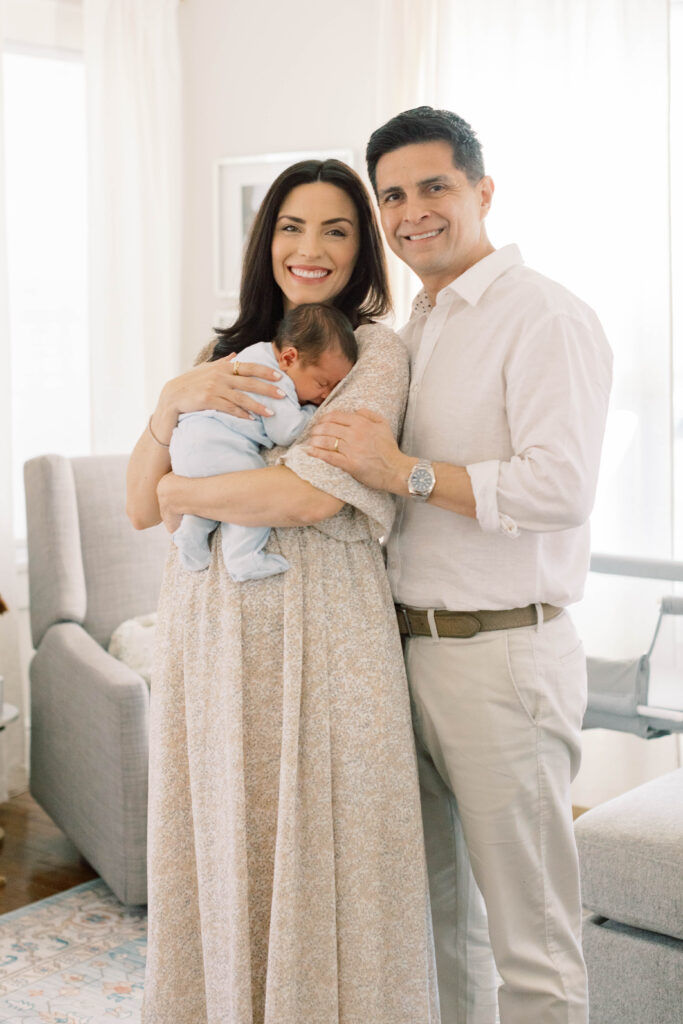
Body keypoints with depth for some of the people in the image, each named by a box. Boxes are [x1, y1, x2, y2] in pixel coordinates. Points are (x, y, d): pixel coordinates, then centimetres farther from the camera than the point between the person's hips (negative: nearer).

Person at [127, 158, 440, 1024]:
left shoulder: (375, 351, -3)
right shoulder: (228, 354, 14)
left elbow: (309, 496, -17)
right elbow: (140, 507, 8)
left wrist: (185, 493, -2)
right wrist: (172, 402, -9)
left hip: (315, 632, -5)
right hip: (206, 629, 5)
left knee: (315, 869, 4)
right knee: (219, 862, 13)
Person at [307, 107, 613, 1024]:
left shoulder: (546, 318, -11)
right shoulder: (413, 331, 16)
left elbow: (562, 487, -23)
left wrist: (406, 471, -22)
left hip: (502, 655, -8)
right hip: (407, 642, 8)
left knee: (531, 936, 3)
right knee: (430, 903, 20)